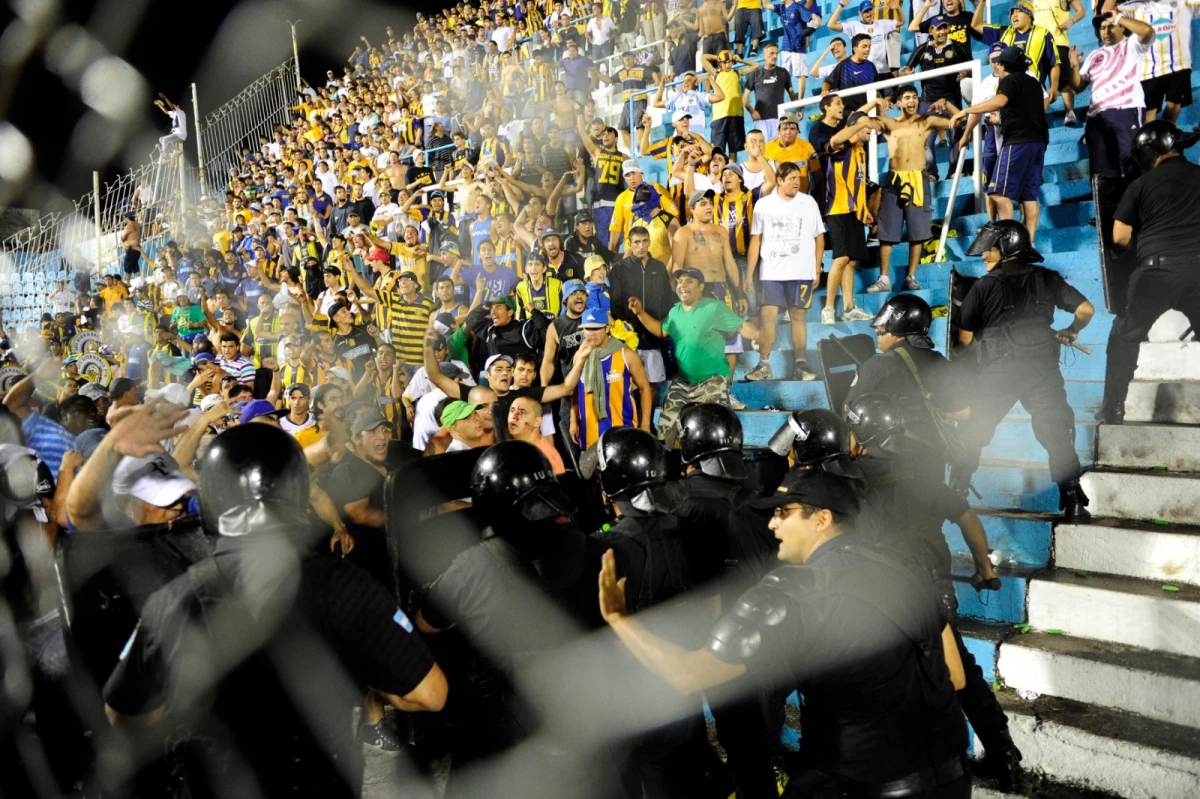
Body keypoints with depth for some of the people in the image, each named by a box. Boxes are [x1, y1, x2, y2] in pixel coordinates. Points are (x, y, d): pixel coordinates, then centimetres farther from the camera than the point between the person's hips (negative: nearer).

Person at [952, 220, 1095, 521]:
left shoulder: (984, 286, 1)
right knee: (1057, 434, 7)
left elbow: (965, 337, 1)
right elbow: (1086, 309, 5)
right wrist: (1071, 332, 25)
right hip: (1042, 365, 2)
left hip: (999, 370, -2)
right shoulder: (1047, 279, 8)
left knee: (972, 432, 12)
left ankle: (956, 493, 16)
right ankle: (1073, 501, 2)